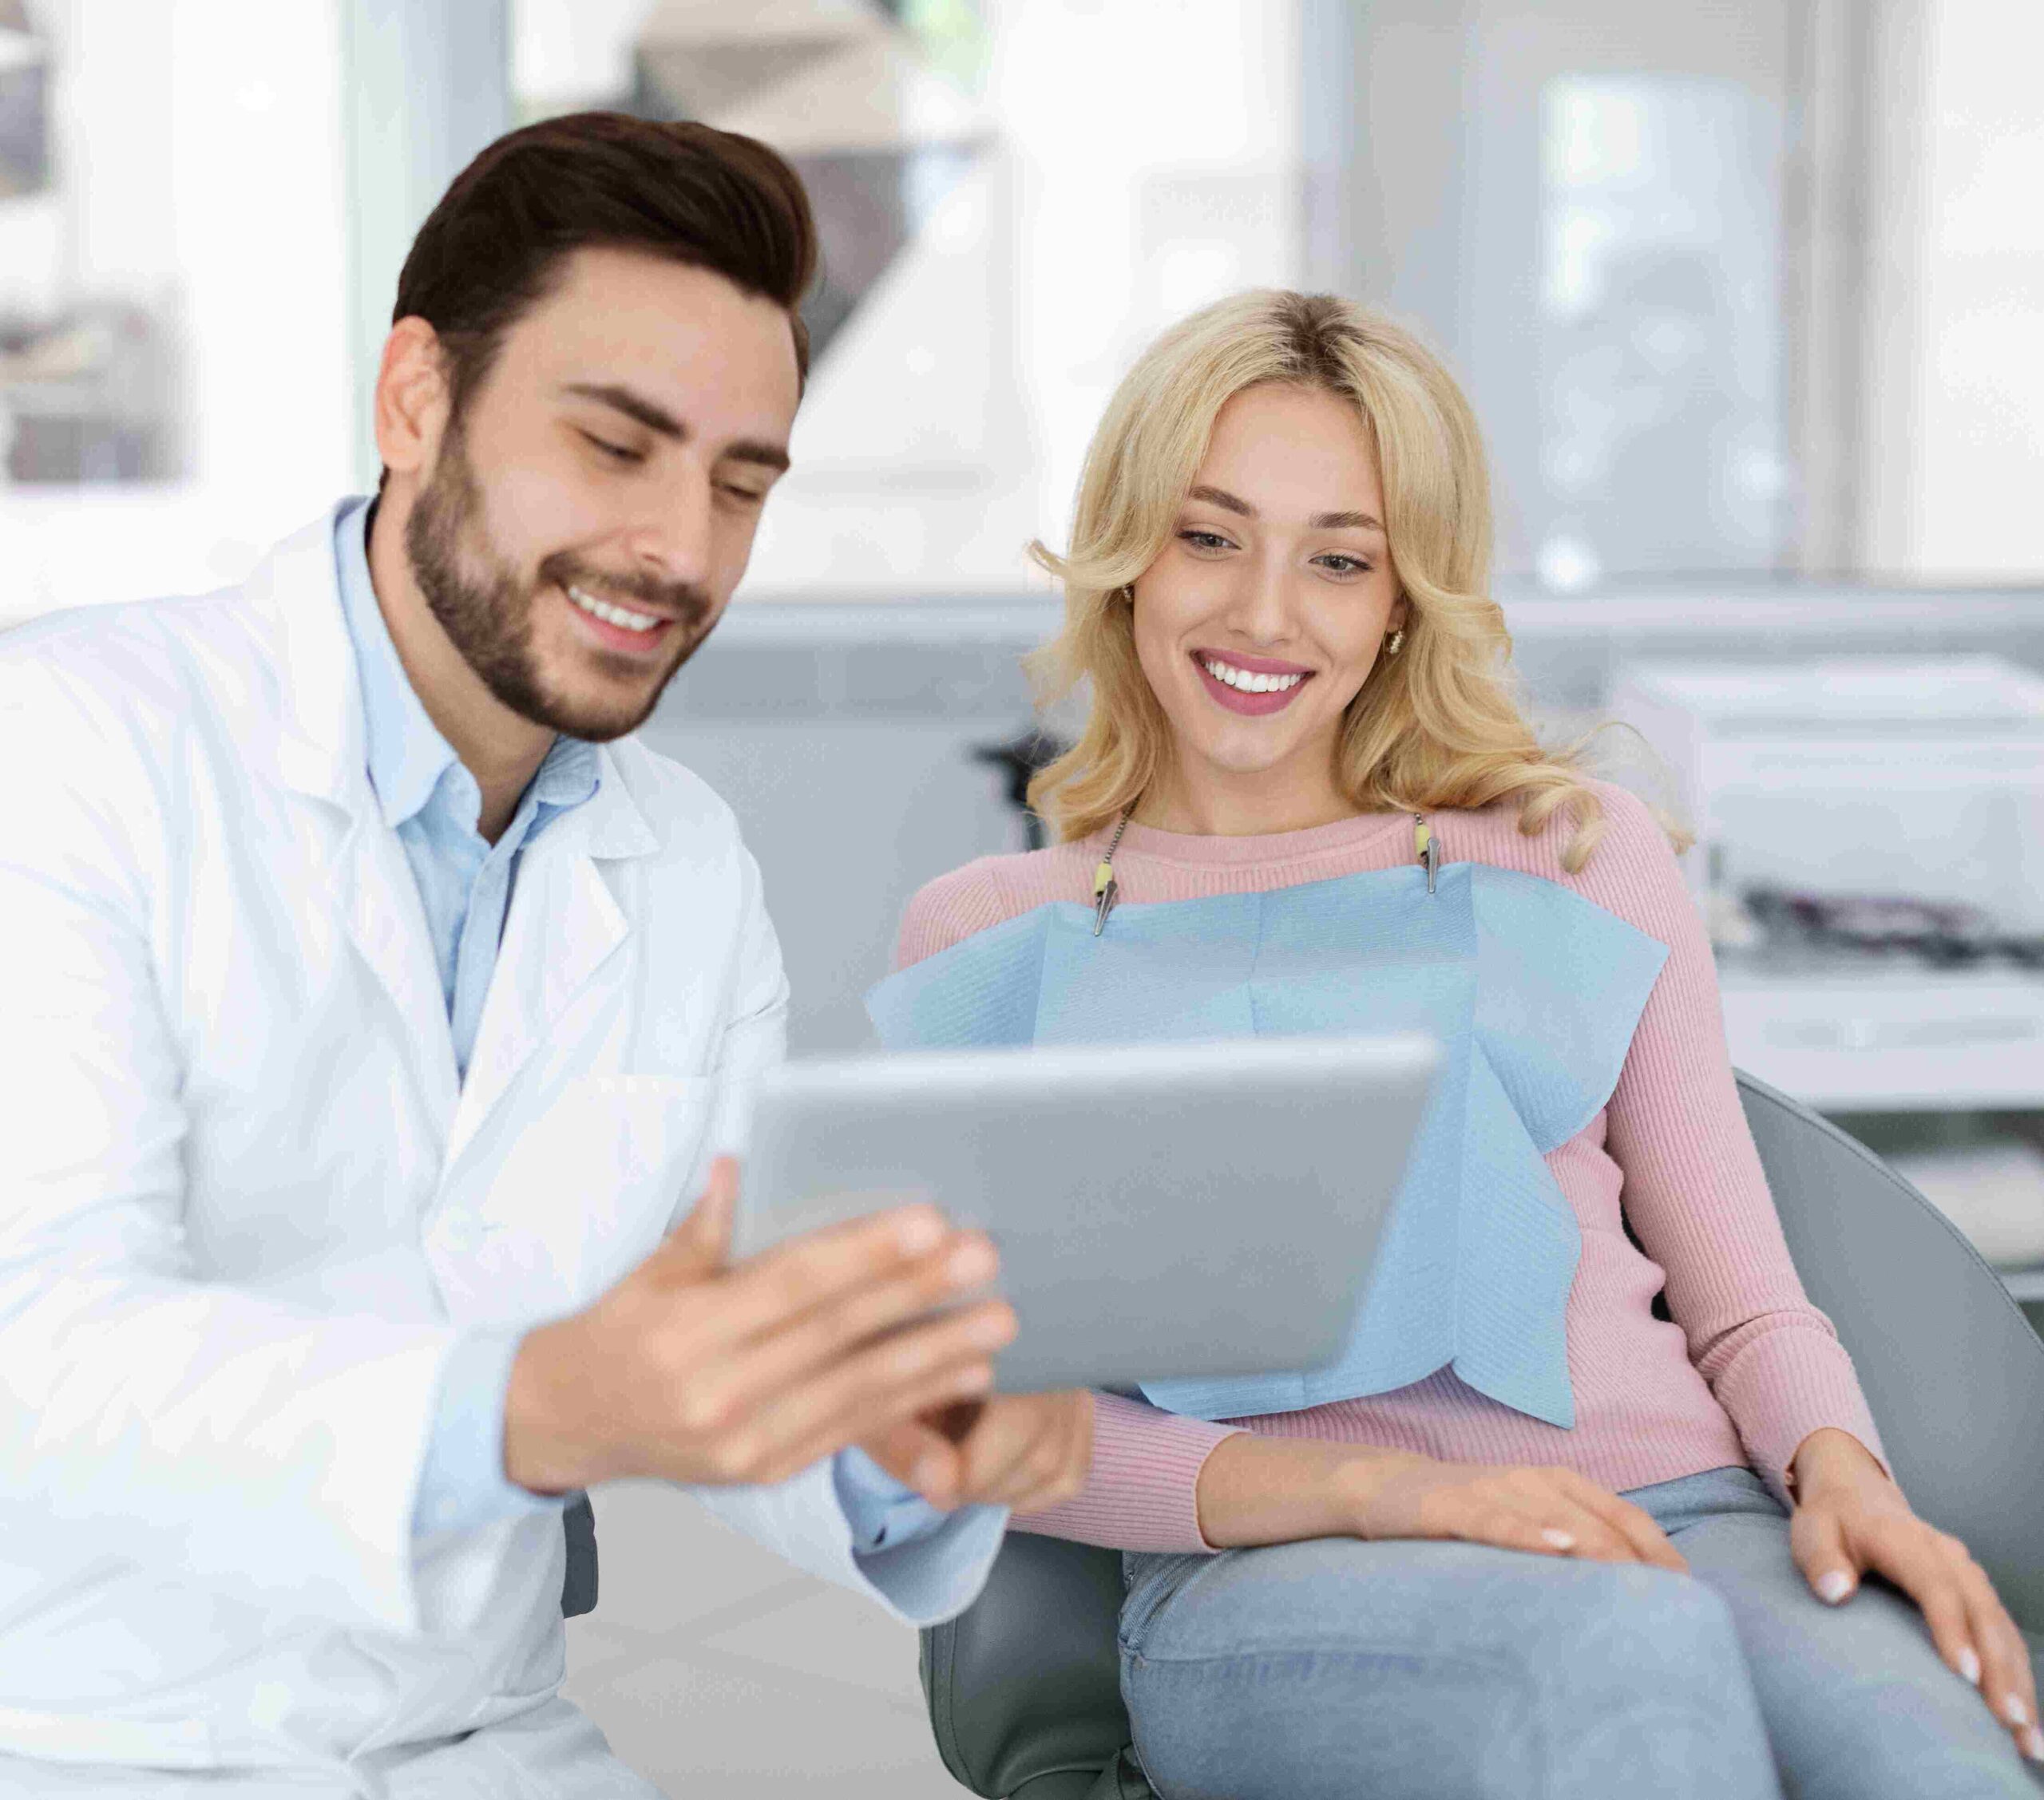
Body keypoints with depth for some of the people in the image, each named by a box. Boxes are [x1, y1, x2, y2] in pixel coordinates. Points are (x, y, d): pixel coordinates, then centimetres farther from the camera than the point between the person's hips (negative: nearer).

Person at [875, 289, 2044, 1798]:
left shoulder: (1580, 856, 18)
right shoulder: (988, 937, 14)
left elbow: (1745, 1298, 17)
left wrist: (1840, 1469, -7)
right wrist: (1366, 1490, -11)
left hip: (1683, 1519, 2)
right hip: (1269, 1585, -1)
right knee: (1630, 1647, -37)